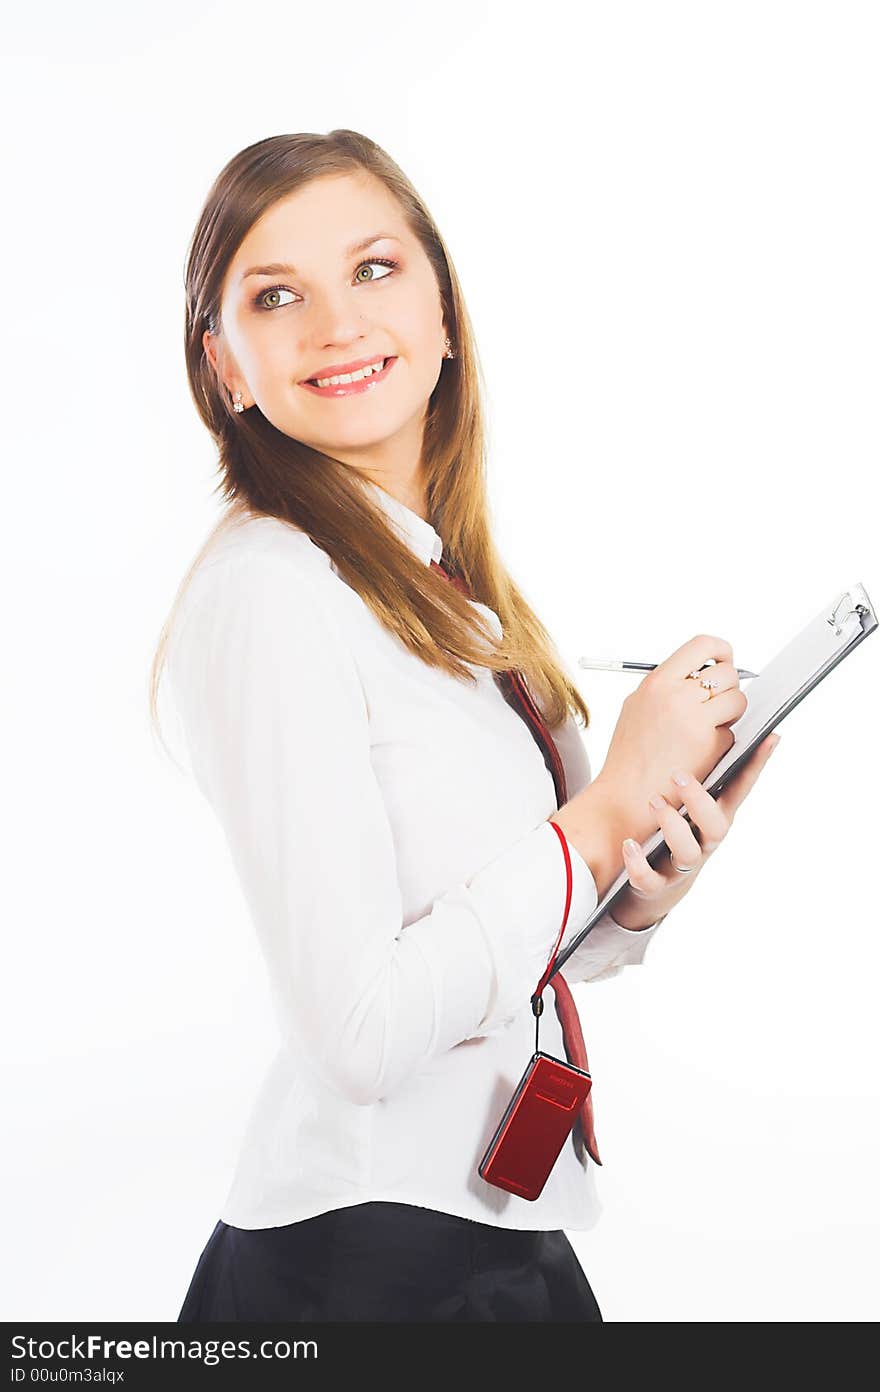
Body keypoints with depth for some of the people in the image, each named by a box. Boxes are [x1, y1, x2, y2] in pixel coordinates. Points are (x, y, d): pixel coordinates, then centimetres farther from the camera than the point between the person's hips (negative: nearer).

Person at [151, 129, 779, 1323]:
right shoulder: (267, 588, -17)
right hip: (365, 1261, -8)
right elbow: (362, 1032, -23)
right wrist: (617, 801, -15)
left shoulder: (452, 598, 8)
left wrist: (647, 893, -6)